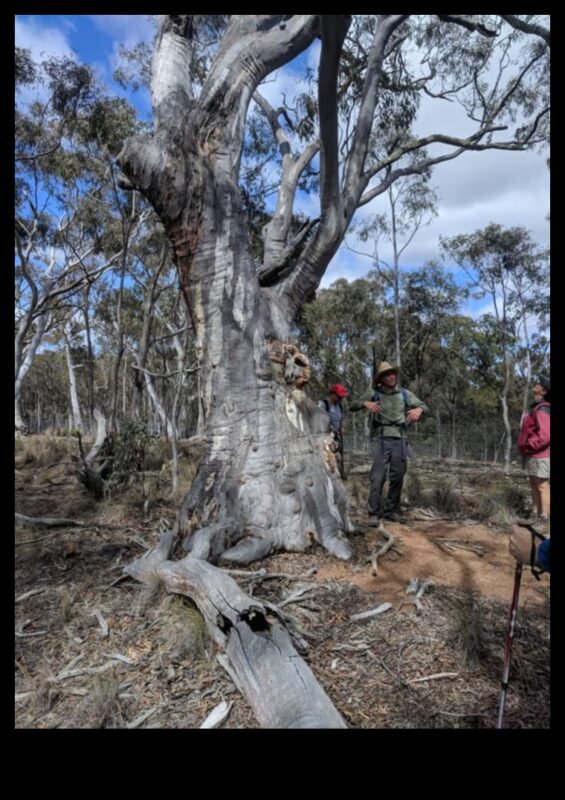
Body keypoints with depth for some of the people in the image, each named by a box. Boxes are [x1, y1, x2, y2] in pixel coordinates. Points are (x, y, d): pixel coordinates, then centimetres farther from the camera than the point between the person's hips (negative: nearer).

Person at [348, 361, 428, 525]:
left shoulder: (405, 394, 9)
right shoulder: (374, 395, 3)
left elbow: (424, 406, 7)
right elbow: (352, 405, -2)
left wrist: (418, 409, -18)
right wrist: (365, 403, -23)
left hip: (399, 440, 3)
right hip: (380, 440, -3)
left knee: (397, 477, 7)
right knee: (378, 477, -10)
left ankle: (391, 510, 21)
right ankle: (374, 513, -4)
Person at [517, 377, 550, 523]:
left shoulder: (542, 410, -19)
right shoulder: (536, 408, 13)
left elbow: (545, 436, -27)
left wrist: (527, 446, -16)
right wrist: (525, 447, 15)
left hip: (539, 456, -10)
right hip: (534, 456, 10)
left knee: (542, 487, -3)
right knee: (534, 486, 15)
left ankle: (544, 519, 4)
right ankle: (536, 516, 24)